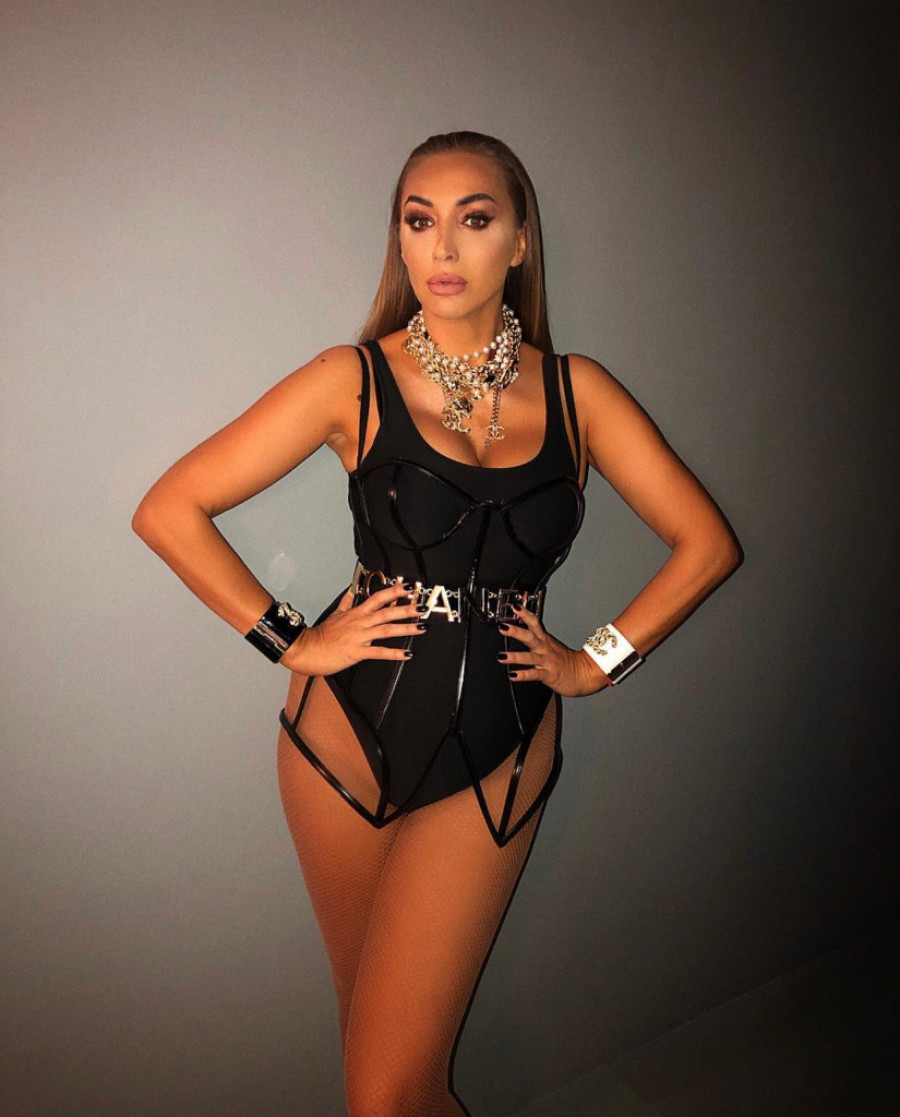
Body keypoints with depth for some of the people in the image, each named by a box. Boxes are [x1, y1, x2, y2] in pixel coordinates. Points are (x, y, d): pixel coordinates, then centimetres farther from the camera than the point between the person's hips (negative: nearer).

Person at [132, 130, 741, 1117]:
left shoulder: (575, 390, 1)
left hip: (497, 757, 0)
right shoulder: (356, 378, -4)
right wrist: (290, 642, -6)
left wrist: (597, 661, 1)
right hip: (348, 732, 0)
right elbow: (168, 510, -5)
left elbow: (706, 542, 6)